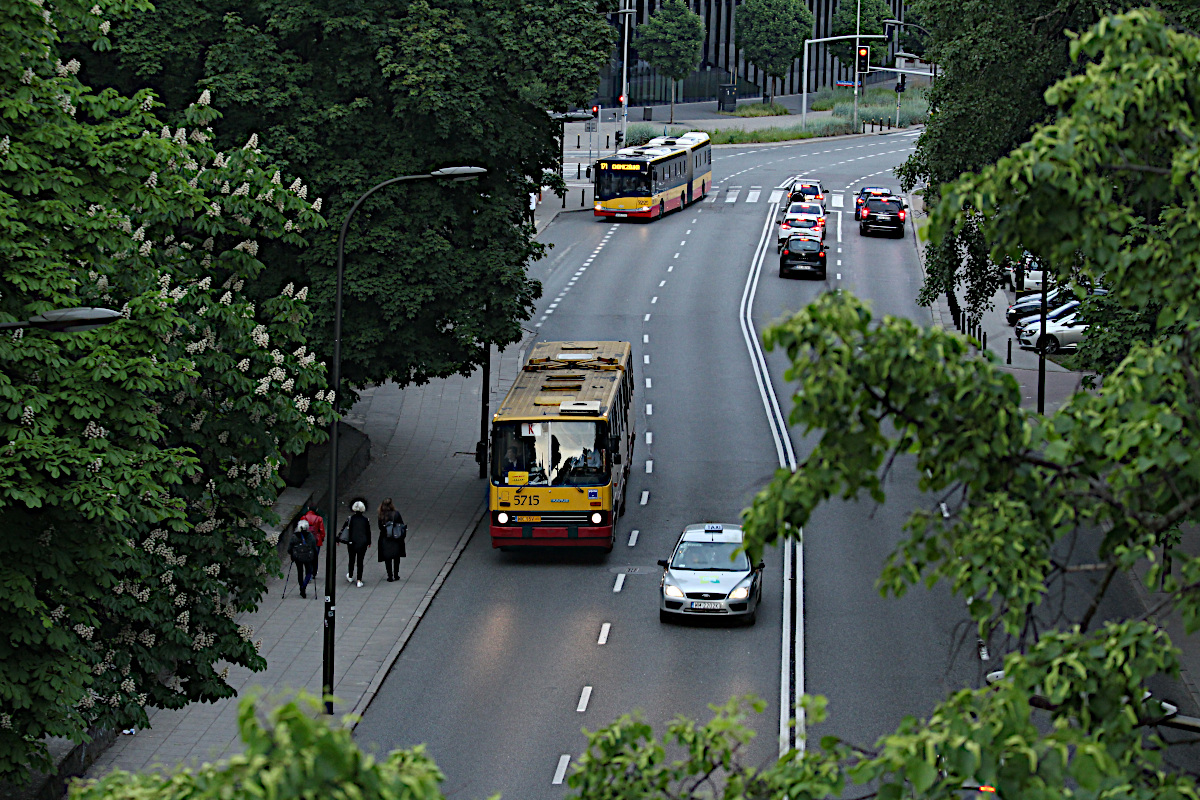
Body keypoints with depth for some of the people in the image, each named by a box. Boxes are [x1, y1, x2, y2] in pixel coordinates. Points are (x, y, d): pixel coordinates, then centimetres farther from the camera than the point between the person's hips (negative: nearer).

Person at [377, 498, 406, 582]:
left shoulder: (381, 516, -13)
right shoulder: (396, 514, -12)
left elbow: (380, 527, -7)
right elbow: (402, 525, -6)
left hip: (385, 540, -1)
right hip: (396, 540, 1)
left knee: (388, 559, 10)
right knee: (396, 558, 17)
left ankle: (390, 576, 11)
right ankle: (396, 575, 22)